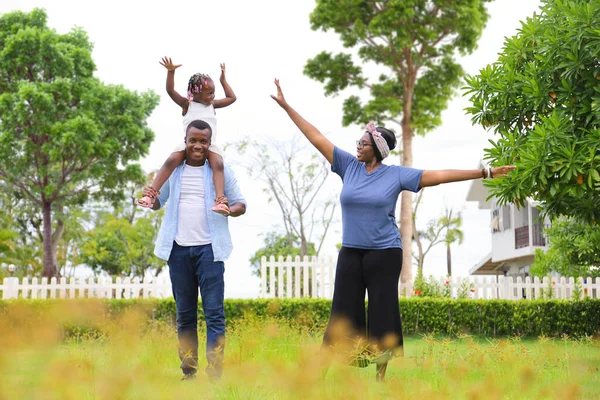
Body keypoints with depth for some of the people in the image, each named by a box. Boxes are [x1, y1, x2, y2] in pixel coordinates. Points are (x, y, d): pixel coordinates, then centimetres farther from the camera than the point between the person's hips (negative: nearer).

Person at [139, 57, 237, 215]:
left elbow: (232, 98, 29)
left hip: (210, 144, 2)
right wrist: (171, 72, -17)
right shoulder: (187, 104, 8)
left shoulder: (212, 105, 18)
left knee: (218, 164, -29)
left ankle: (219, 200, -43)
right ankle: (150, 194, -31)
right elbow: (170, 91, -4)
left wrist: (223, 79, 28)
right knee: (171, 161, -27)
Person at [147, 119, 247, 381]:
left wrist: (230, 210, -18)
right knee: (185, 314, 8)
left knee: (214, 312, -7)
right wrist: (152, 198, -8)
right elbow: (158, 203, 16)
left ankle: (215, 374, -6)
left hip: (208, 248, -3)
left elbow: (241, 204, 6)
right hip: (178, 249, 3)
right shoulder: (173, 169, 9)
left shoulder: (220, 171, 3)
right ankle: (188, 372, 14)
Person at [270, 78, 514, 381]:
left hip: (384, 253, -3)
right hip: (350, 252, 3)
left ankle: (381, 376, 12)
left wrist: (484, 173, -9)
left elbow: (440, 175, -6)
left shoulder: (396, 174, -4)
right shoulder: (349, 166, 3)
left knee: (382, 312, 2)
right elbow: (317, 139, 5)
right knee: (345, 312, 3)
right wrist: (286, 106, 5)